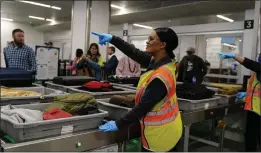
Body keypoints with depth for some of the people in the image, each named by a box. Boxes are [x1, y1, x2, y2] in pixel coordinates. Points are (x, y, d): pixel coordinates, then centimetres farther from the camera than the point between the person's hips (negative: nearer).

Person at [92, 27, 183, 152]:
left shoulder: (161, 76, -30)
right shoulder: (158, 61, -3)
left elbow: (143, 107, -26)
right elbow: (135, 53, 0)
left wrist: (119, 124, -18)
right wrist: (112, 39, -4)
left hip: (161, 133, -9)